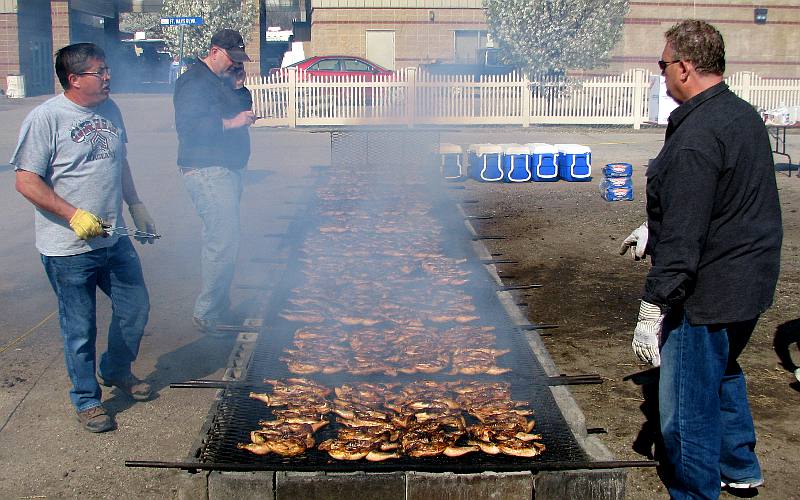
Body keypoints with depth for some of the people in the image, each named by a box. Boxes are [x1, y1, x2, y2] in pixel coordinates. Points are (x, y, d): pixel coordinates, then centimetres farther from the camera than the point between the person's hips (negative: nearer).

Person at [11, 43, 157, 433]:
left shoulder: (110, 110, 7)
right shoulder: (46, 118, -14)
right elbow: (26, 181, -16)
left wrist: (136, 206, 18)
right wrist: (74, 215, -23)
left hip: (114, 240, 7)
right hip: (69, 250, -6)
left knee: (135, 309, 16)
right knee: (80, 329, 6)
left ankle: (116, 371, 42)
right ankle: (87, 400, 25)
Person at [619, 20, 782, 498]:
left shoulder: (695, 137, -24)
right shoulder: (744, 115, 7)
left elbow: (683, 237, -27)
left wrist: (652, 308, -23)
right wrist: (654, 229, 27)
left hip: (708, 293, -11)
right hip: (752, 282, 11)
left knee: (687, 410, 2)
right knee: (722, 371, 30)